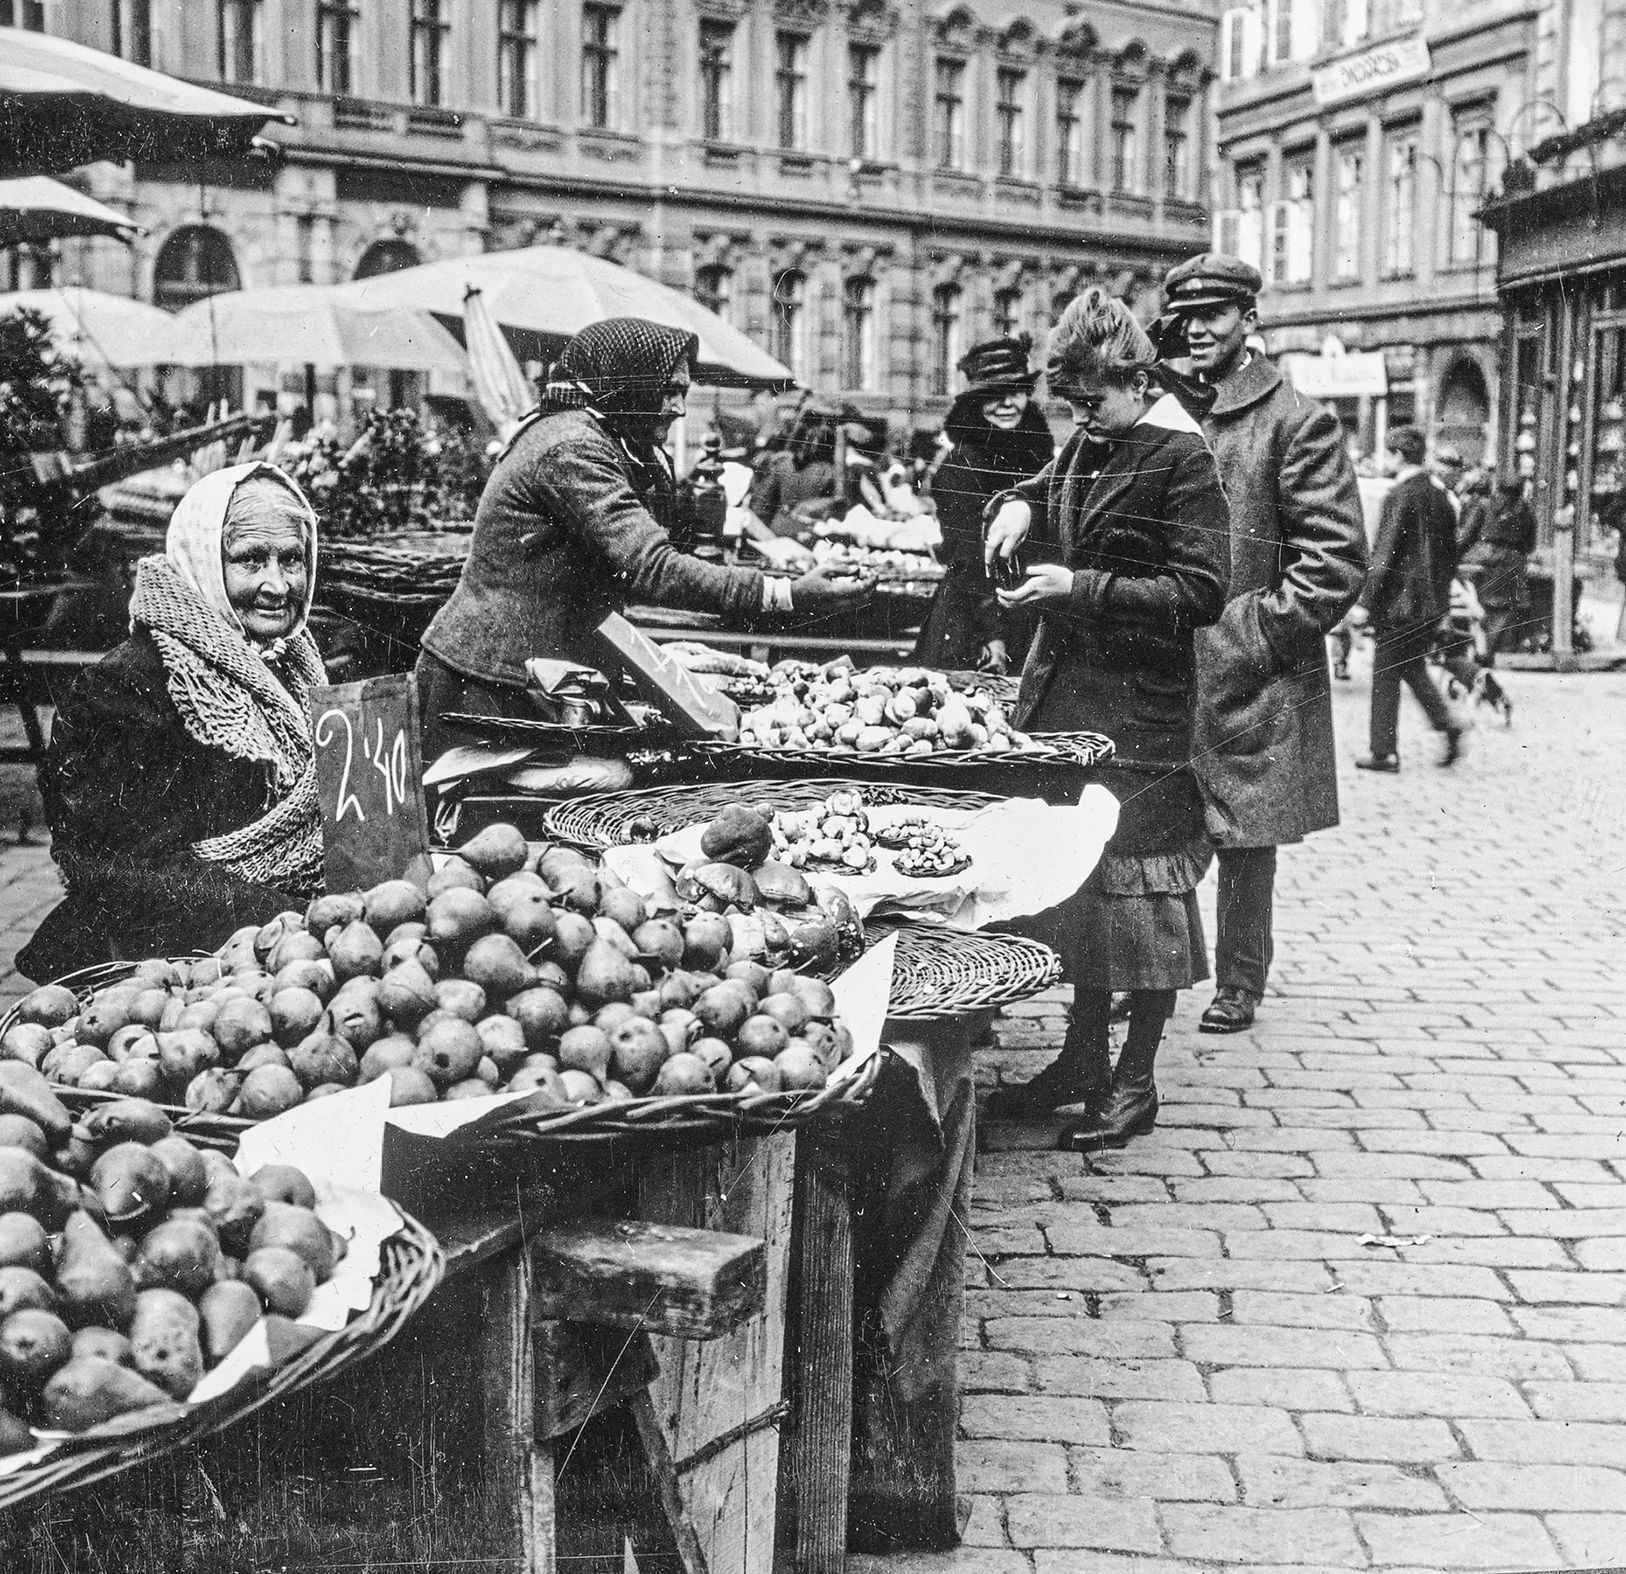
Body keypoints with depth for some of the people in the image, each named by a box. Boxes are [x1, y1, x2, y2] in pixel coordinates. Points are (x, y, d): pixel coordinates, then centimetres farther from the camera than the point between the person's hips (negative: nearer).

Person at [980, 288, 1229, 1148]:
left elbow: (1201, 592, -17)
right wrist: (1019, 503, 7)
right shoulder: (1087, 441, 11)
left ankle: (1134, 1082, 11)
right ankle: (1083, 1060, 24)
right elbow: (1045, 485, 31)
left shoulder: (1182, 457, -12)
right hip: (1066, 688, 8)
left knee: (1140, 882, 0)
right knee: (1078, 875, 12)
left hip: (1142, 704, -8)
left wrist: (1085, 588, -21)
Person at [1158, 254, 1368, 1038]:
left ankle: (1239, 987, 19)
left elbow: (1336, 558, -10)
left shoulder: (1297, 422, -6)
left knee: (1245, 843, 6)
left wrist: (1257, 636, -13)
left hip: (1250, 681, -5)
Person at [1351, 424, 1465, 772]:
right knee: (1413, 667, 21)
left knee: (1386, 677, 2)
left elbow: (1384, 554, -17)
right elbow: (1451, 552, 14)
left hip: (1399, 600, -7)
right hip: (1433, 602, 8)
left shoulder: (1400, 497, -15)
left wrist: (1367, 601, -13)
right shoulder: (1439, 496, 8)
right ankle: (1446, 723, 3)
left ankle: (1383, 752, 6)